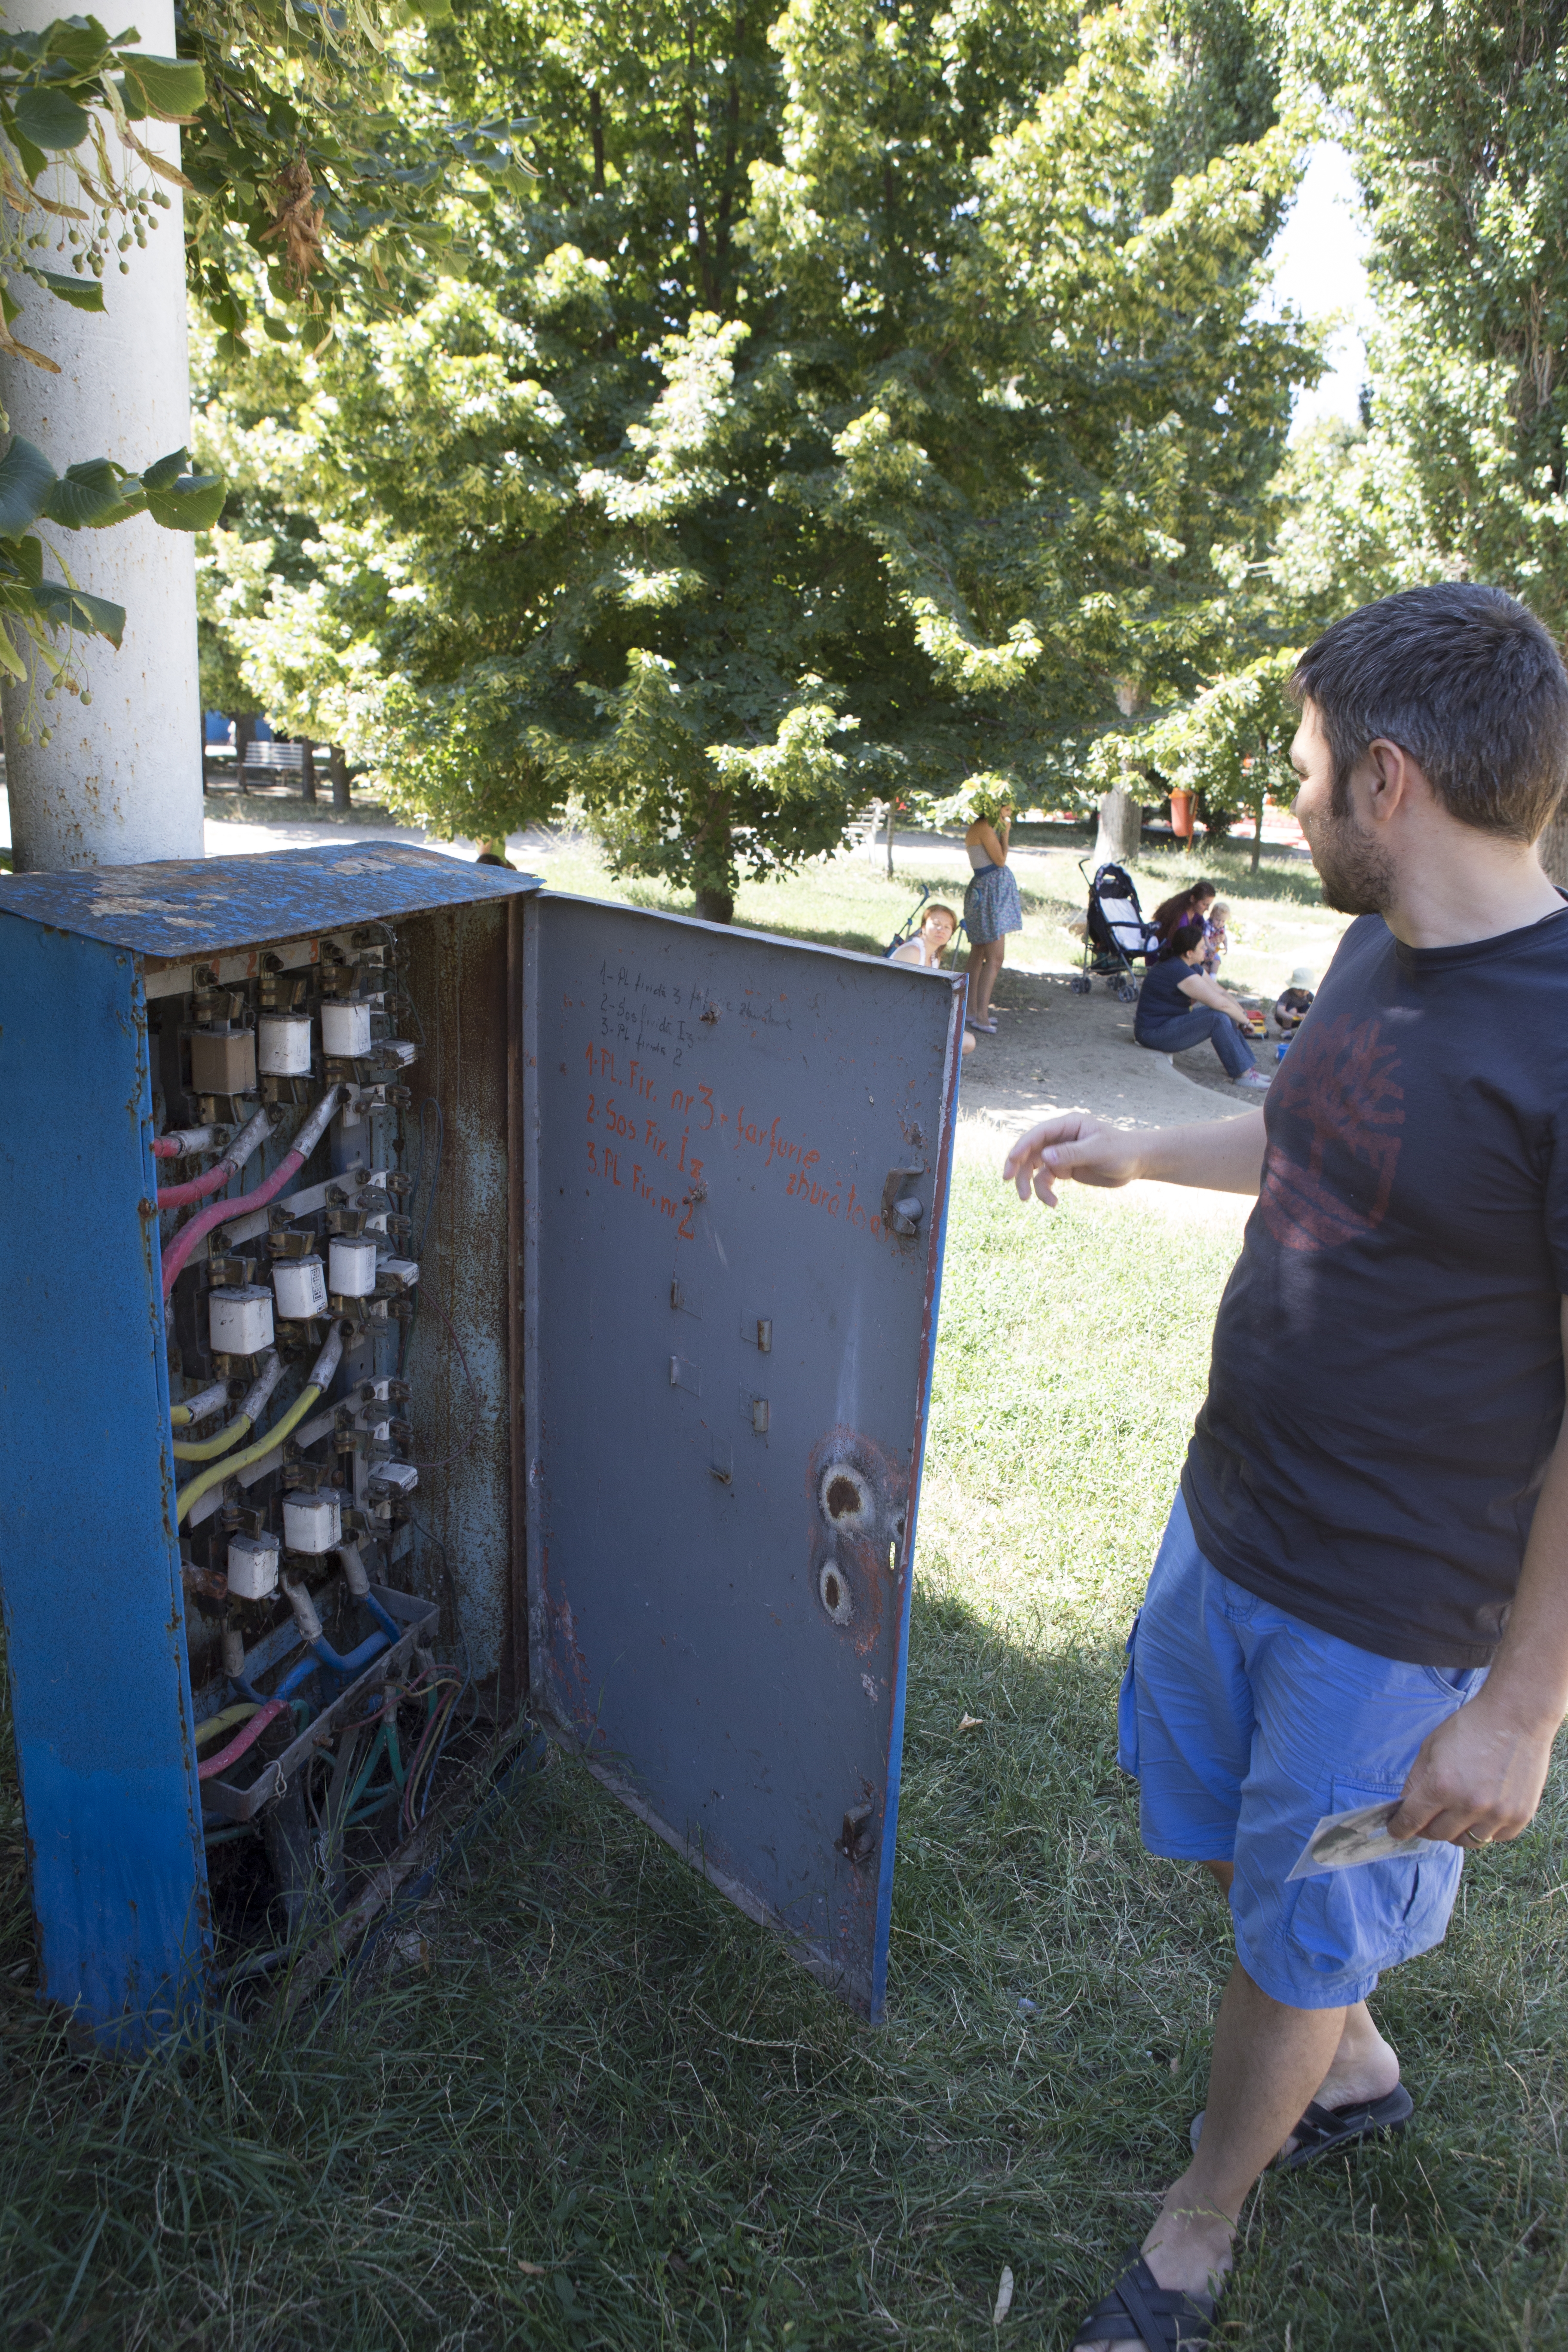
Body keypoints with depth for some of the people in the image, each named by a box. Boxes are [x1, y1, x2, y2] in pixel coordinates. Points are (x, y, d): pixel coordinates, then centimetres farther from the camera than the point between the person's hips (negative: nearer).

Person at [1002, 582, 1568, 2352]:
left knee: (1297, 1933, 16)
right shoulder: (1378, 960, 0)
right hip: (1228, 1519, 8)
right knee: (1219, 1834, 26)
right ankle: (1354, 2069, 55)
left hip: (1396, 1612, -8)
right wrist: (1134, 1153, 22)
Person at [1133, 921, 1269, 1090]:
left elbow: (1220, 993, 11)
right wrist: (1245, 1020, -11)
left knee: (1227, 1014, 8)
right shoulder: (1179, 971, -24)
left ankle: (1249, 1065, 6)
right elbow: (1220, 1003, -25)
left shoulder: (1191, 967, 10)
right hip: (1154, 1034, -11)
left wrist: (1241, 1012, -3)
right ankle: (1244, 1074, -14)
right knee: (1218, 1018, -22)